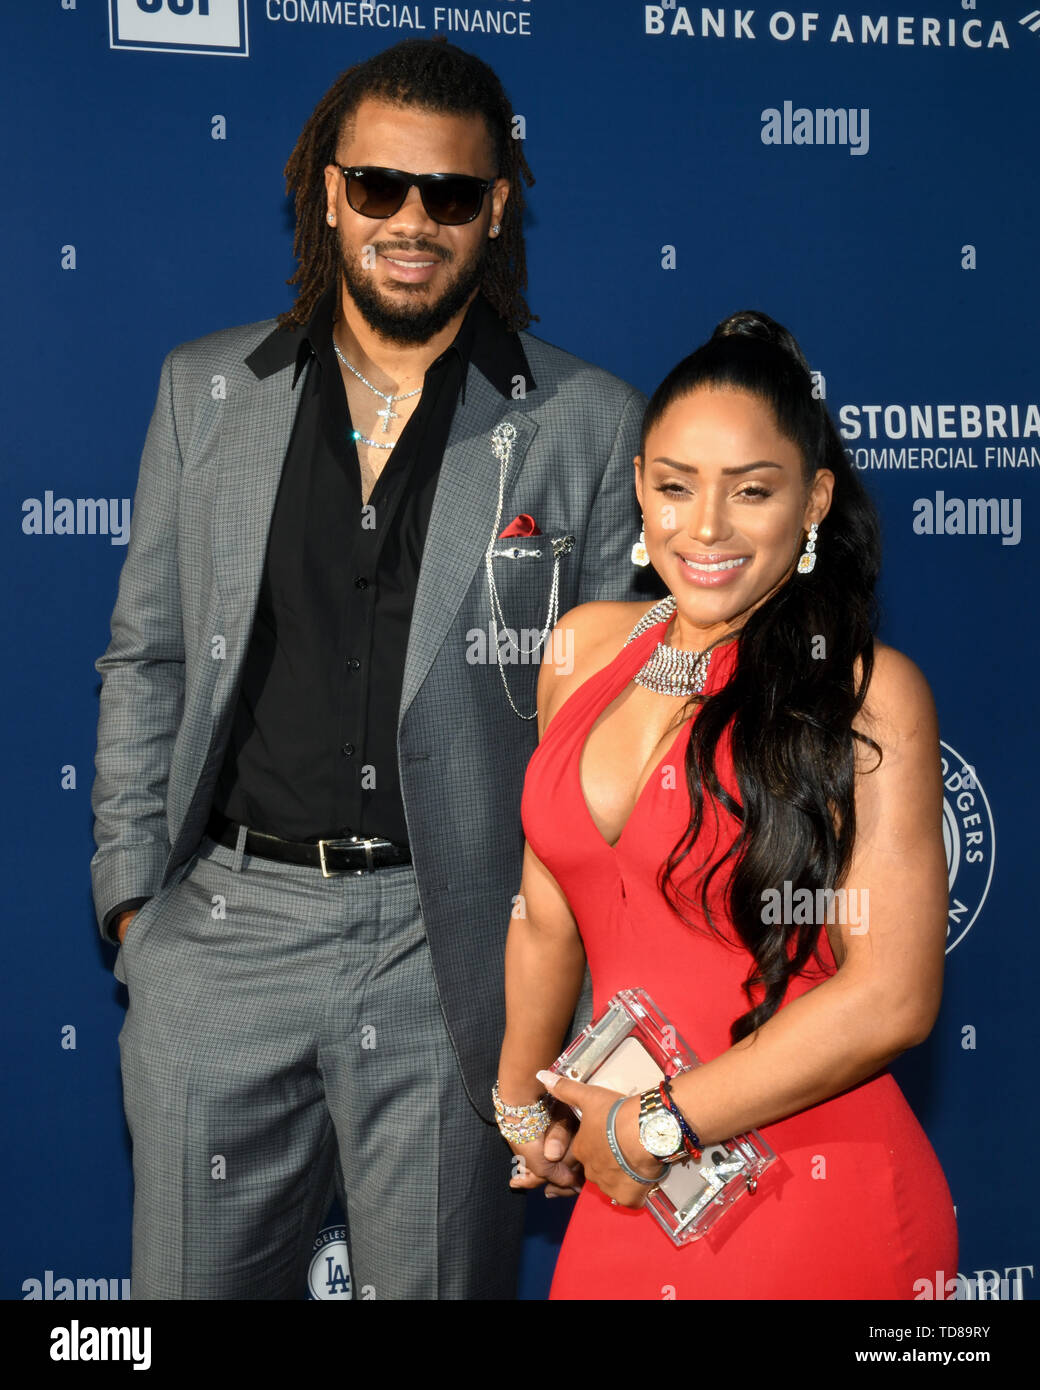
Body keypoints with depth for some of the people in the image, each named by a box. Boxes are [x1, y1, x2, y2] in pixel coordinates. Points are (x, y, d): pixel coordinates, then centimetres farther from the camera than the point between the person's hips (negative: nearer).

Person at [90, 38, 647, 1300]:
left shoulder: (586, 424, 0)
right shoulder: (206, 391, 8)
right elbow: (146, 659, 11)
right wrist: (132, 891, 5)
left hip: (450, 945, -2)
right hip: (222, 923, 2)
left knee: (441, 1278, 10)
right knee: (195, 1279, 11)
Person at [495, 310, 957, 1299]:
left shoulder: (868, 691, -14)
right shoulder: (587, 645, 3)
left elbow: (892, 996, -18)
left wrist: (657, 1128, -12)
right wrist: (521, 1102, 18)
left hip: (816, 1209, -5)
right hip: (628, 1190, 5)